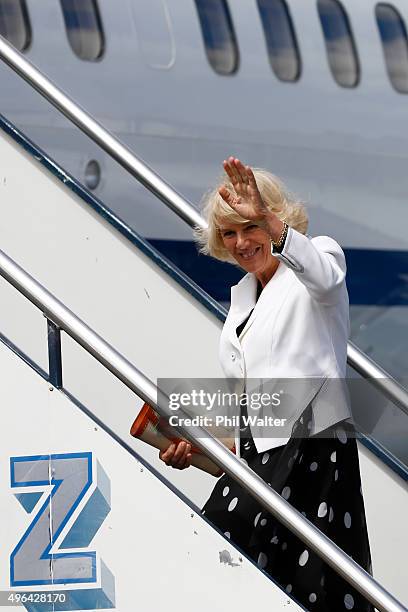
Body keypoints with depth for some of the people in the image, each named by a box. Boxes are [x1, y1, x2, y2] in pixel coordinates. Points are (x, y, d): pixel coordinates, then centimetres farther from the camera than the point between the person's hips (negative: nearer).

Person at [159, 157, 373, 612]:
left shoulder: (320, 253, 0)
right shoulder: (242, 294, 22)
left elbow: (324, 279, -27)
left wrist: (267, 221, -42)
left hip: (311, 452, -8)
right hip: (256, 454, 8)